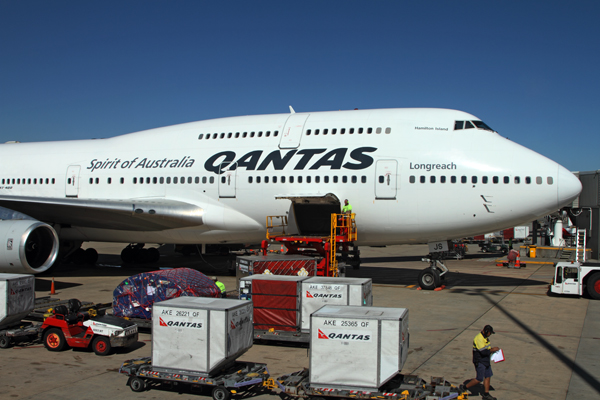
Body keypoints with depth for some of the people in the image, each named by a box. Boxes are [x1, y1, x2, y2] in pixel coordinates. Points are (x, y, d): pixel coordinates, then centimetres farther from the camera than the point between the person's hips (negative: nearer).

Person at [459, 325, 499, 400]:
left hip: (486, 361, 10)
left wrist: (492, 349, 4)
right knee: (479, 379, -5)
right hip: (480, 362, -10)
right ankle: (464, 387, 9)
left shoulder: (485, 337, 9)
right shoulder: (479, 338, -25)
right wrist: (493, 350, -15)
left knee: (487, 376, 10)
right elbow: (484, 352, -29)